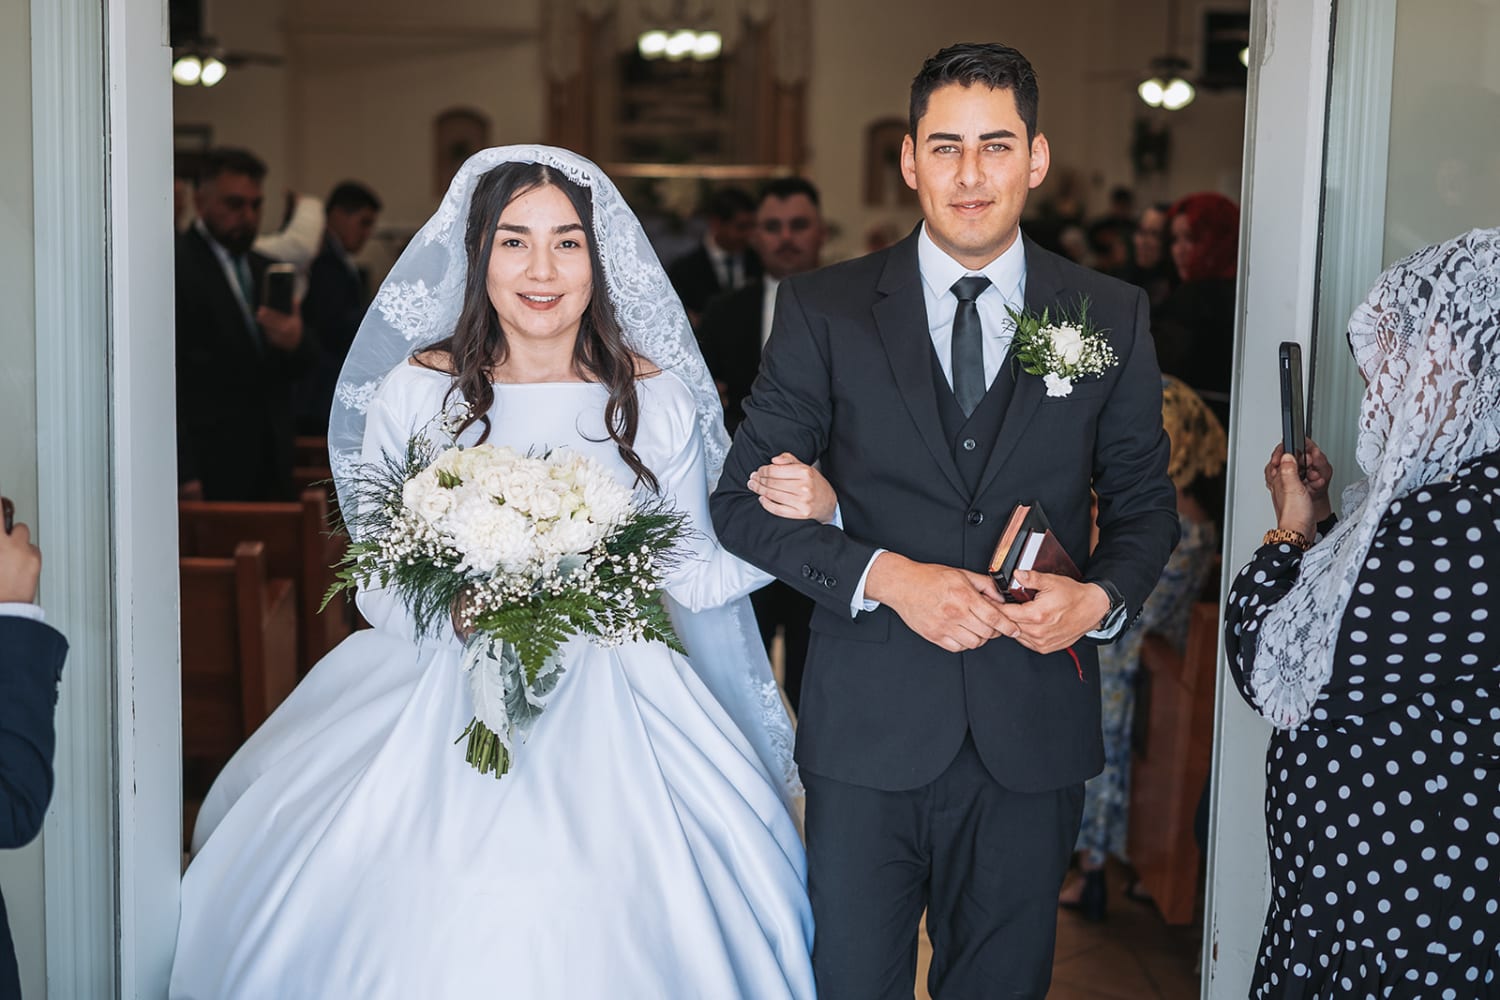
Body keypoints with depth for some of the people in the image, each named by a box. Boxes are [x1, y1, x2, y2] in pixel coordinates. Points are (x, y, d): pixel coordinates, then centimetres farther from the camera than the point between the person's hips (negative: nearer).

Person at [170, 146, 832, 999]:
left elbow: (684, 575, 6)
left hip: (610, 727, 0)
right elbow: (377, 586, 2)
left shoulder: (656, 400, 2)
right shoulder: (416, 393, 0)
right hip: (448, 711, 0)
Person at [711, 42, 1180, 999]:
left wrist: (1102, 596, -11)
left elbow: (1146, 503, 11)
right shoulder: (824, 310, -1)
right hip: (869, 728, -1)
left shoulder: (1112, 317, 3)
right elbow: (744, 500, -1)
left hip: (1035, 731, 1)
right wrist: (883, 576, -16)